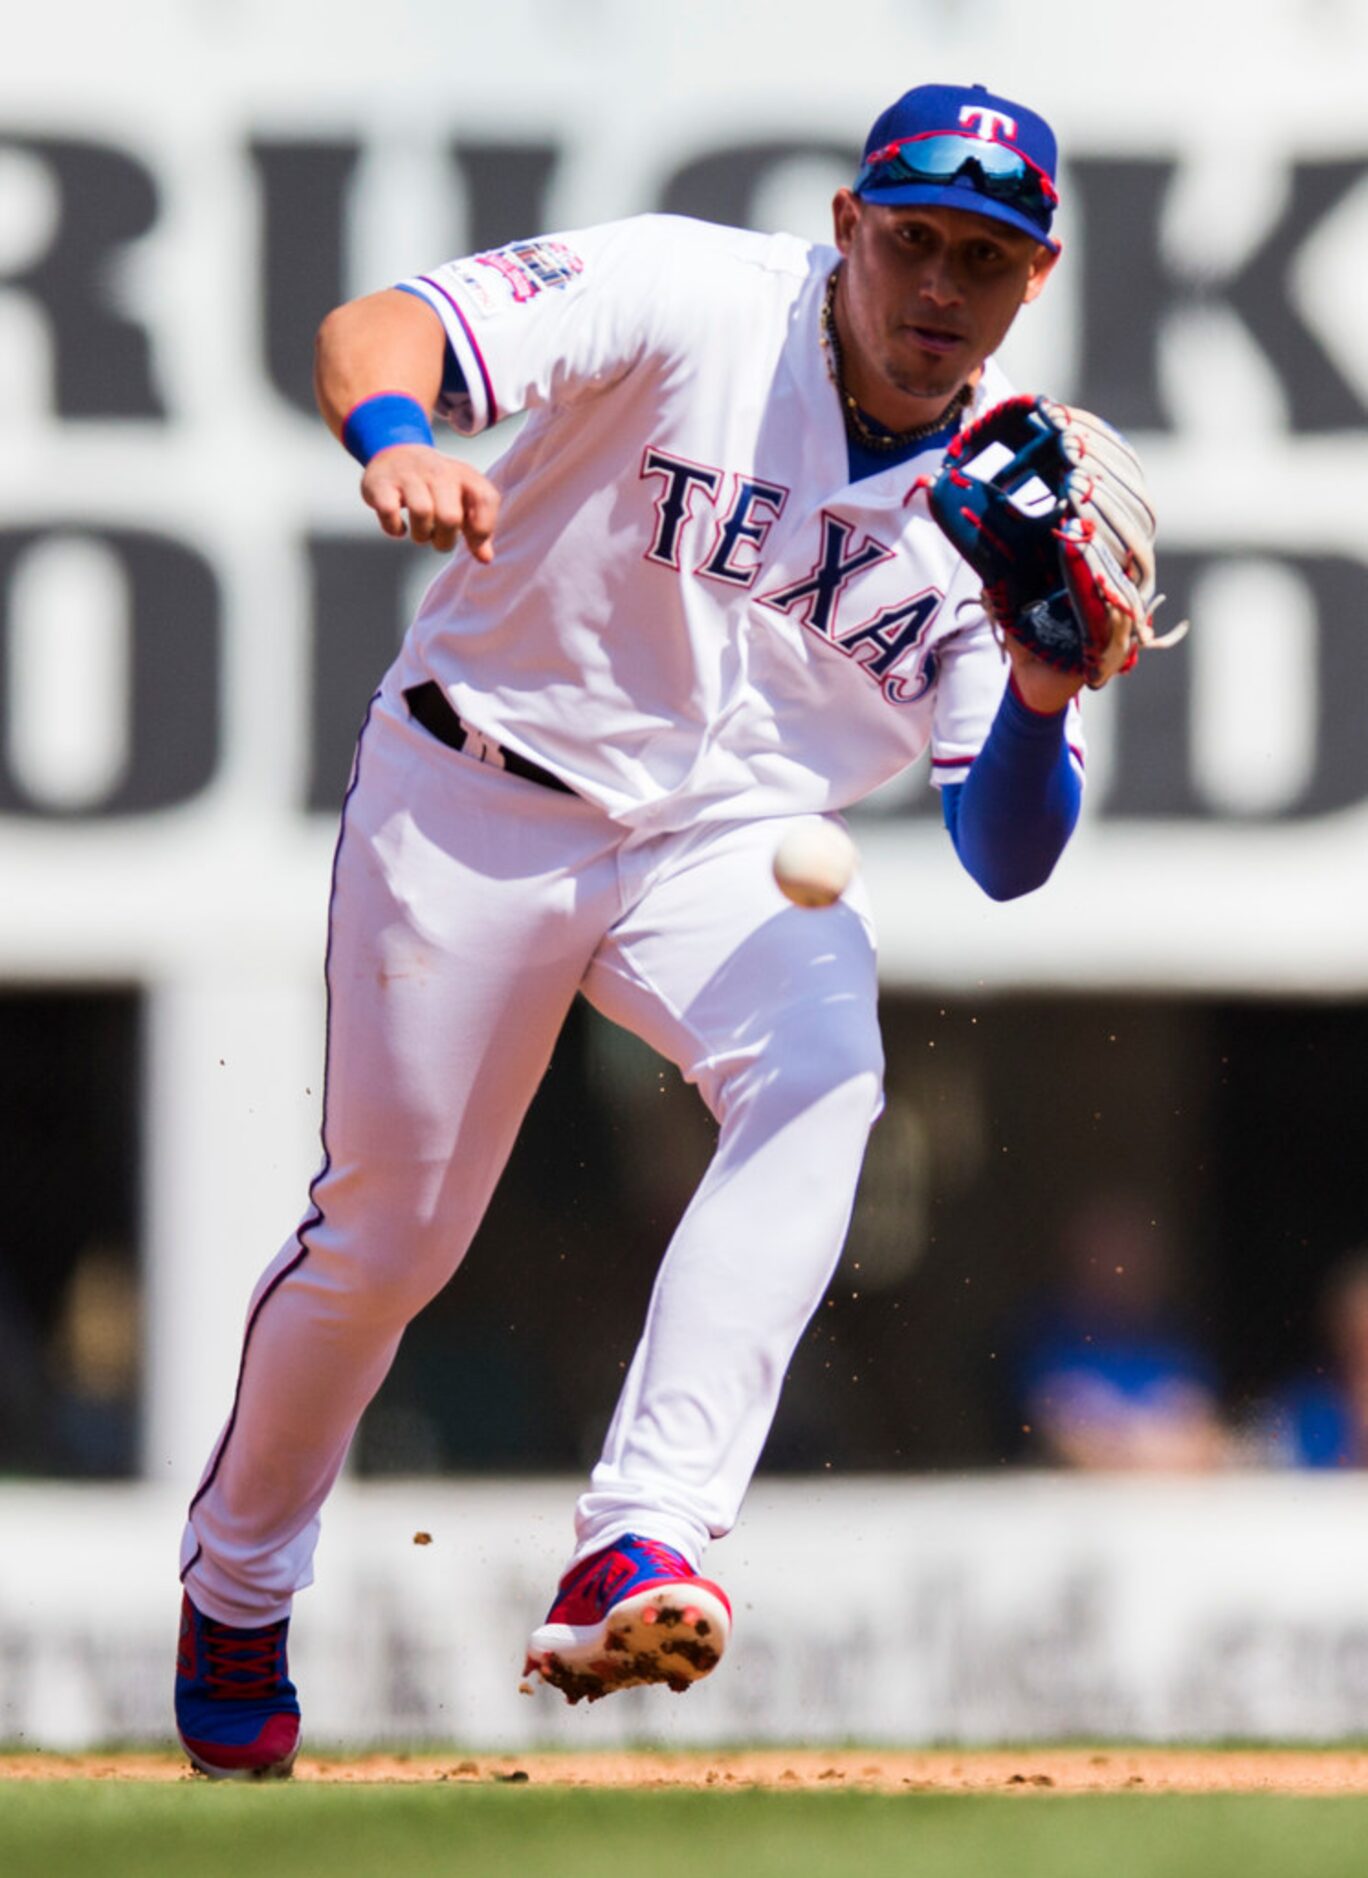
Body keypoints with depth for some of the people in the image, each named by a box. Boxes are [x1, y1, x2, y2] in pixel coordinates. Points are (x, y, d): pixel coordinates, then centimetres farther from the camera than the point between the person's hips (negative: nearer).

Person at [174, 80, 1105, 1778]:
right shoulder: (691, 303, -16)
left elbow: (1005, 857, -6)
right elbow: (375, 327, -30)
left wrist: (1043, 705, -27)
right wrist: (395, 439, -53)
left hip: (729, 843, 2)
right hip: (475, 804, -2)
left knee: (821, 1074, -30)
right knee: (388, 1238, 4)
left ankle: (636, 1554, -40)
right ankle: (236, 1583, 35)